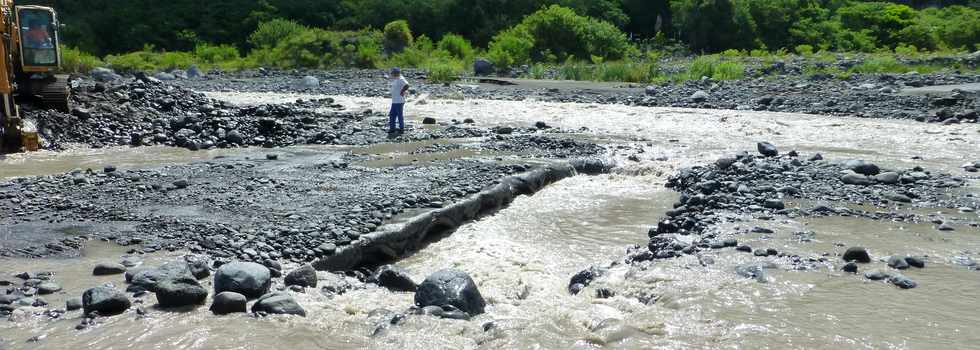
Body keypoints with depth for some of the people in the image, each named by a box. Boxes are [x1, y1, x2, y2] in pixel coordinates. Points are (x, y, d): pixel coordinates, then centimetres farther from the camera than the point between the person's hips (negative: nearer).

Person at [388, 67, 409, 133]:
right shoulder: (395, 79, 14)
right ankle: (392, 128, 19)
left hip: (399, 101, -10)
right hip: (394, 101, 10)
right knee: (392, 115, 12)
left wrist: (402, 92, -21)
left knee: (400, 115, -1)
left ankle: (401, 128, 8)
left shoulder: (400, 79, -16)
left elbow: (406, 85, -31)